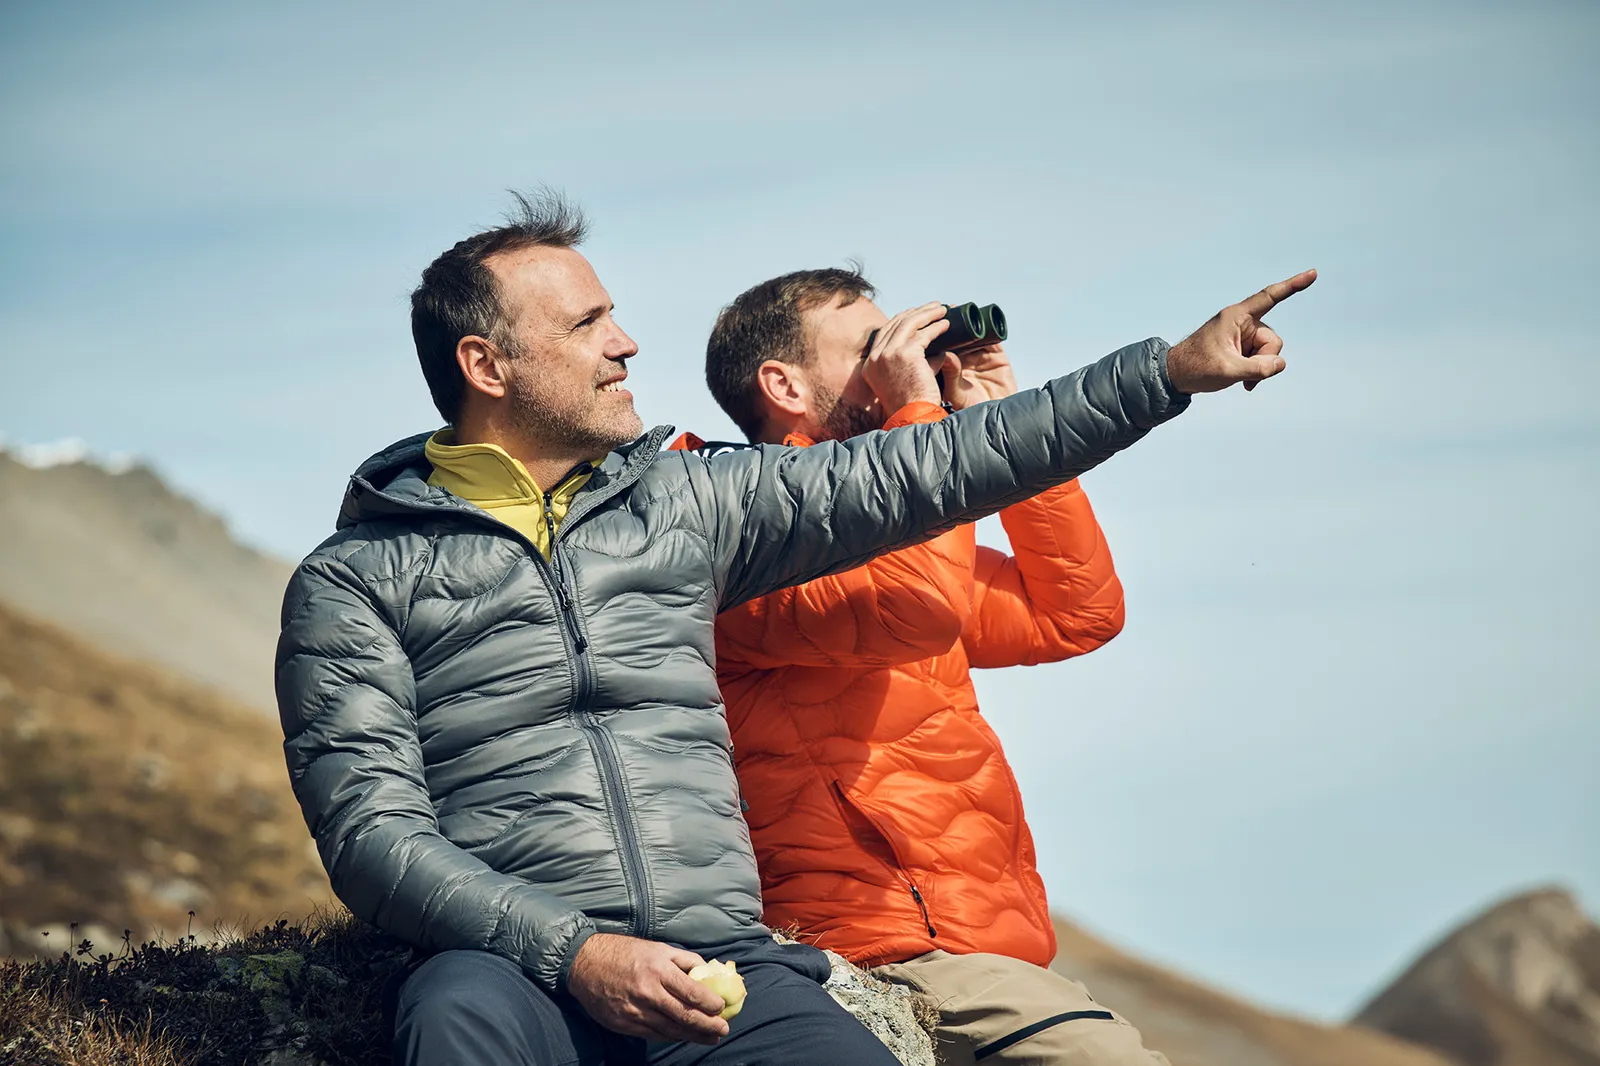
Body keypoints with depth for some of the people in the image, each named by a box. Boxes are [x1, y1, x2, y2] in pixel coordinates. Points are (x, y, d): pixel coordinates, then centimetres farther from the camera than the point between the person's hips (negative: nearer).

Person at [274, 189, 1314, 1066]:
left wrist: (1172, 369, 17)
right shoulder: (354, 582, 7)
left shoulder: (683, 502, 19)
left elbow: (920, 474, 20)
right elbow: (370, 829, -4)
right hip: (515, 968, -3)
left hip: (721, 969, 3)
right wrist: (572, 951, -18)